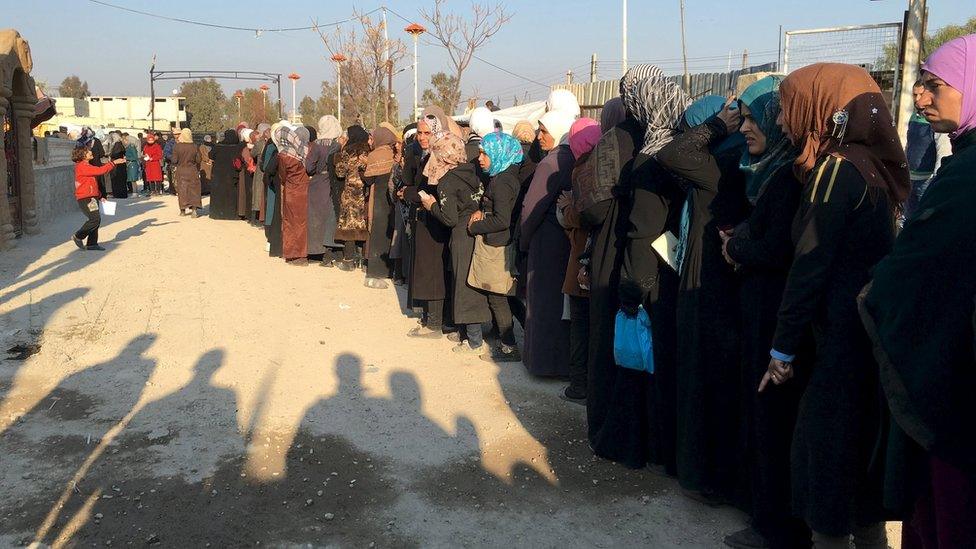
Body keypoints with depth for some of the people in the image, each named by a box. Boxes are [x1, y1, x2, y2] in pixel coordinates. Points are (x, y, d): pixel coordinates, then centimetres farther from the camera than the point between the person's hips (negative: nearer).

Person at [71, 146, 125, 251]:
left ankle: (92, 244, 13)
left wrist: (100, 197, 19)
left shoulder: (87, 166, 19)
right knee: (95, 219, -15)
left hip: (92, 197, 10)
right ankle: (78, 236, -1)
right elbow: (100, 170, -23)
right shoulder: (82, 167, -14)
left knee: (95, 220, 8)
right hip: (85, 198, -10)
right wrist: (114, 163, -17)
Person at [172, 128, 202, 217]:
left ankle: (183, 210, 14)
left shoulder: (177, 147, -10)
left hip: (180, 171, 0)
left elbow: (174, 160, -10)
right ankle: (194, 209, -8)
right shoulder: (195, 147, -8)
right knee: (193, 190, 4)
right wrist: (198, 170, 12)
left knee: (182, 190, 10)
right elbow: (198, 160, -5)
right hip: (192, 171, 0)